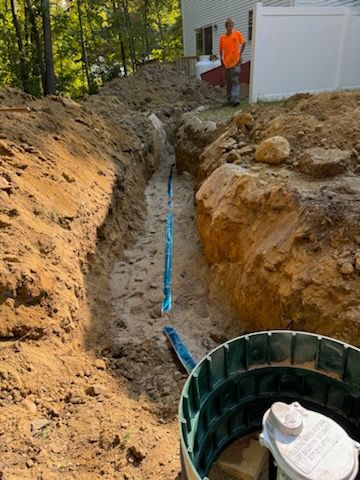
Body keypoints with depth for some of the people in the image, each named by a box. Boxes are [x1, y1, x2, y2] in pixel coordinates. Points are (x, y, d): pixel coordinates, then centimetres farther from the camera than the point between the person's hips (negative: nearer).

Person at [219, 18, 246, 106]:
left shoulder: (237, 34, -3)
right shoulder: (222, 37, 1)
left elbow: (244, 44, 10)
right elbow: (221, 50, 11)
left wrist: (240, 54, 5)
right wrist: (221, 60, 4)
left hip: (235, 62, -3)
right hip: (227, 63, 3)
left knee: (235, 81, -12)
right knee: (228, 82, 10)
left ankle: (235, 99, -18)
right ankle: (229, 100, 19)